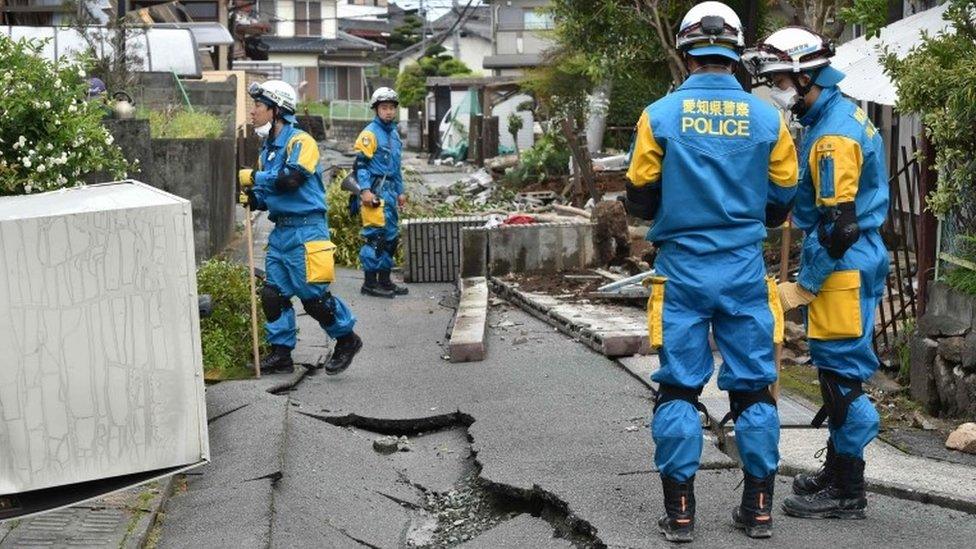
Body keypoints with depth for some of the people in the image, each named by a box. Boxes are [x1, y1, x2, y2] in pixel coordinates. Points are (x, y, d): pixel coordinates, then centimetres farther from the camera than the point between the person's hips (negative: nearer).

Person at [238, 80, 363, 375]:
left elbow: (291, 179, -24)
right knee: (273, 293, 6)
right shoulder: (268, 148, 18)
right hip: (280, 230, 9)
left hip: (305, 230, -9)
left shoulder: (300, 141, -9)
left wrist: (255, 178, -14)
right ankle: (281, 352, 13)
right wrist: (253, 199, 3)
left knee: (313, 295, -6)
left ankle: (347, 339, 13)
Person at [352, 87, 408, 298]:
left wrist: (400, 191, 24)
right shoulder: (370, 133, -7)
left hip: (390, 190, 9)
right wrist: (365, 190, -20)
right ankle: (370, 283, -4)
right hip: (375, 190, -9)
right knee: (375, 235, -9)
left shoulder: (394, 133, 19)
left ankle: (384, 279, 20)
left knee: (391, 235, 11)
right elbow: (361, 163, -12)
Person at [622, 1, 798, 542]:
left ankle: (680, 512, 11)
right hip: (745, 272, 1)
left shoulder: (661, 115, -6)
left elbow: (639, 198, 0)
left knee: (679, 390, 7)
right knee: (753, 390, 11)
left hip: (682, 271, -1)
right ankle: (758, 508, 18)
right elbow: (782, 200, 5)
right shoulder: (767, 118, -3)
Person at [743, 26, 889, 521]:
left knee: (841, 372, -4)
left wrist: (804, 286, -14)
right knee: (836, 371, 16)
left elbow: (837, 225, -21)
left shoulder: (833, 135, -19)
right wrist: (809, 276, 20)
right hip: (853, 262, 10)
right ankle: (837, 473, 28)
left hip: (843, 270, -10)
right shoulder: (842, 116, 14)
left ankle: (847, 493, 4)